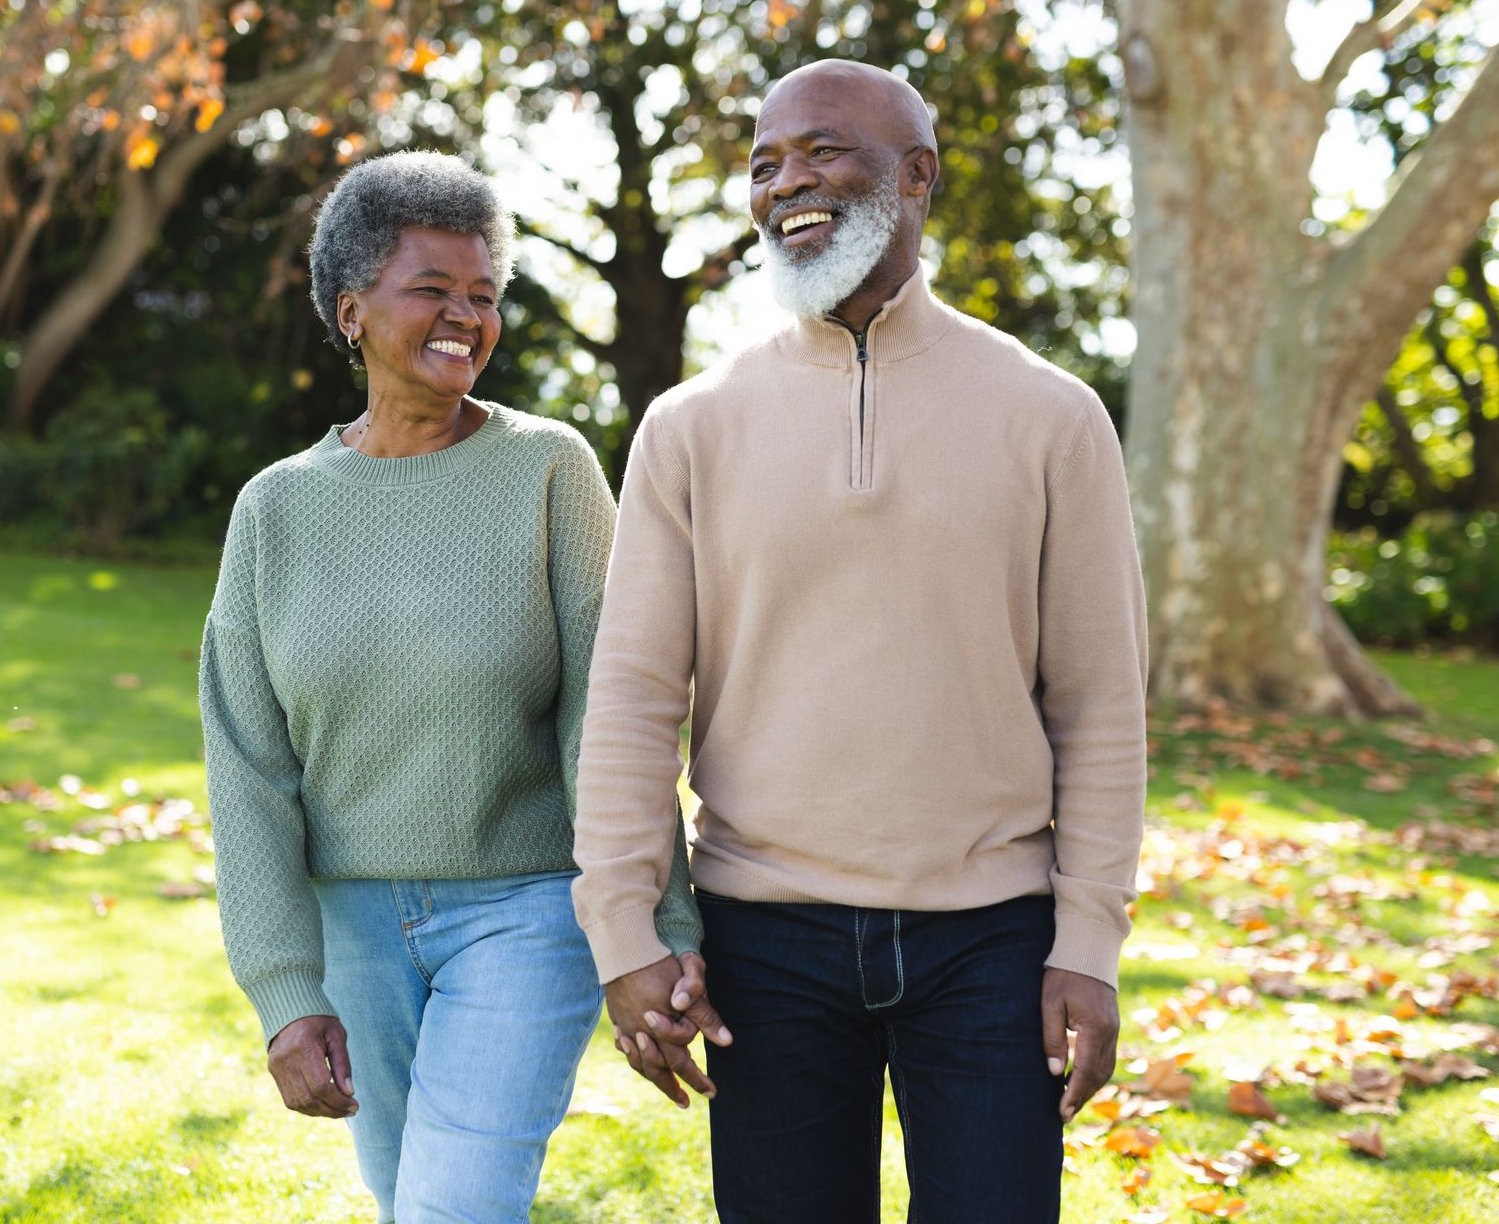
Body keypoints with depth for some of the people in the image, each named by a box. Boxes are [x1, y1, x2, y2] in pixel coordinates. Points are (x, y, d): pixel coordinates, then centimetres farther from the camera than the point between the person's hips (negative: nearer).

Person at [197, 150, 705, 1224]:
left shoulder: (549, 469, -9)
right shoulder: (277, 510, -1)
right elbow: (250, 765, -2)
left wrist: (659, 931, -15)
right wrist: (286, 993, -8)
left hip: (530, 907, -3)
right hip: (355, 921, 4)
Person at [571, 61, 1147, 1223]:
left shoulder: (1050, 417, 0)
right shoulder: (693, 427, 1)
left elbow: (1099, 701, 1)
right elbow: (633, 693, -1)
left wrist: (1091, 943, -4)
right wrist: (624, 934, -7)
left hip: (987, 942, 0)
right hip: (770, 940, 1)